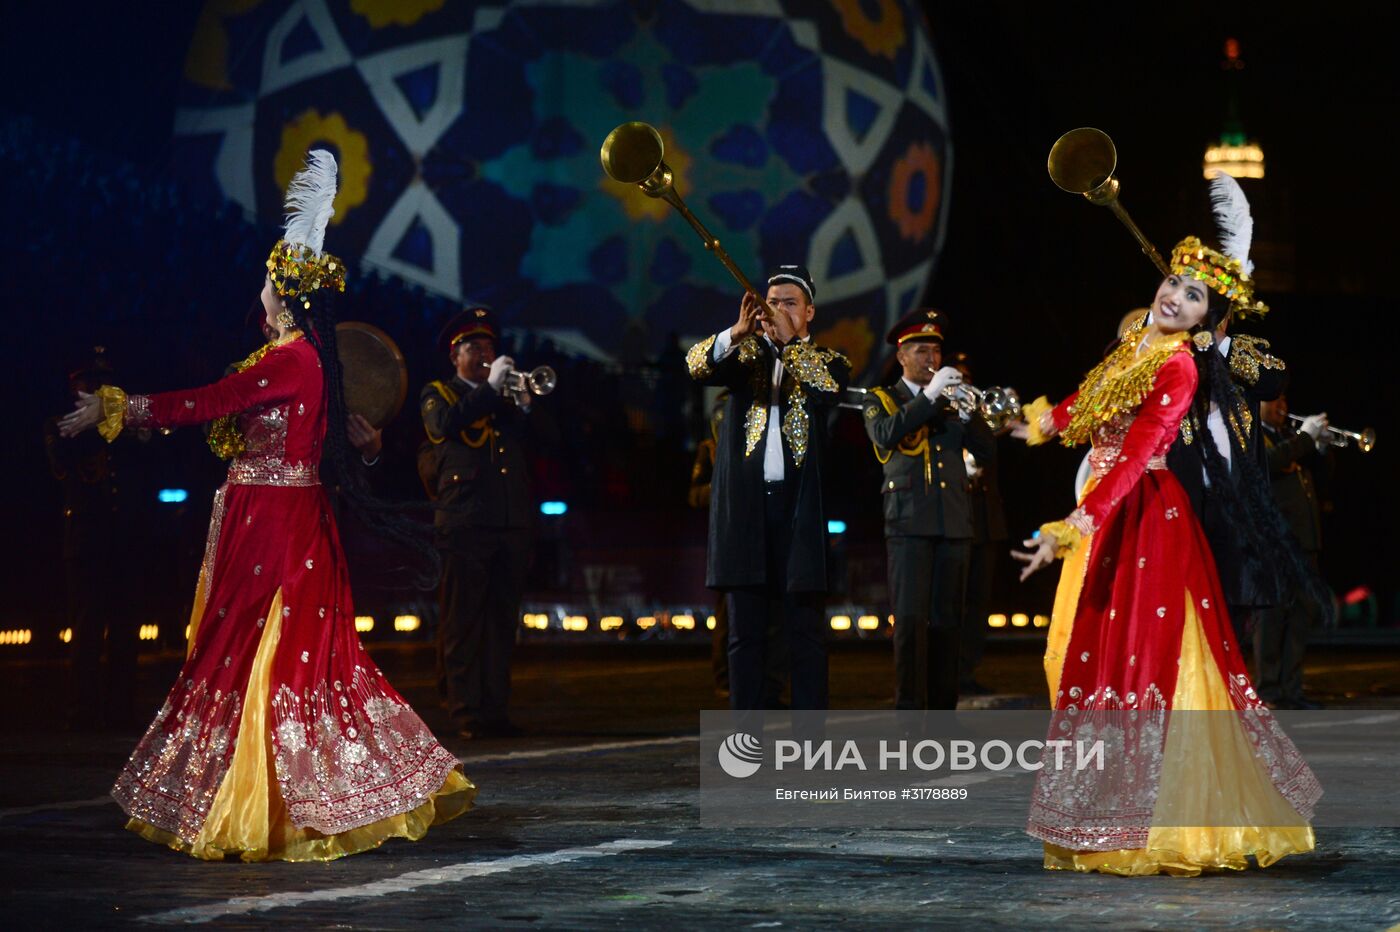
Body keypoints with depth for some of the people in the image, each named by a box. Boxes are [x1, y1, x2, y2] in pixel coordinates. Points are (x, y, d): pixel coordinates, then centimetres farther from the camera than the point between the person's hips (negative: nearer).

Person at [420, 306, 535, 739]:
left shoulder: (504, 397, 23)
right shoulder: (437, 394, 10)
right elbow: (444, 425, -13)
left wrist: (523, 404, -2)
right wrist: (490, 388, -13)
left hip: (511, 524, 5)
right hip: (464, 521, -5)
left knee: (502, 622, 4)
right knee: (462, 622, -5)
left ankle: (495, 709, 7)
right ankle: (466, 712, -5)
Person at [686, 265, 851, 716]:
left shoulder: (827, 361, 10)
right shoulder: (746, 354, 13)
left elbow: (829, 388, -12)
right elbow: (699, 364, -8)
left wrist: (789, 340, -19)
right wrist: (736, 332, -26)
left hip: (799, 510, -1)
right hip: (744, 505, 1)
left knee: (805, 634, -1)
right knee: (746, 634, 4)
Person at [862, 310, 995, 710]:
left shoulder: (950, 400, 19)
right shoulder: (880, 400, 11)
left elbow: (987, 452, 10)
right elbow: (885, 434, -12)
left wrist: (967, 413, -7)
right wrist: (929, 396, -15)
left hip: (954, 523, 4)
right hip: (908, 523, -3)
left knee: (947, 621, 3)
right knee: (910, 618, -12)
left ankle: (943, 709, 6)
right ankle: (909, 710, -13)